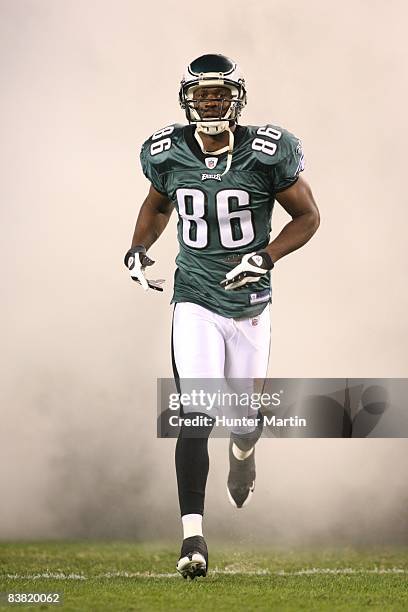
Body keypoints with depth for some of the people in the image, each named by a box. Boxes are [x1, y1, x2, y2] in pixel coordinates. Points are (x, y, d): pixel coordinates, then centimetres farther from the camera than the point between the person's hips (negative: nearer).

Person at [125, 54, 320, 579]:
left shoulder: (266, 153, -10)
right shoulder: (168, 154, -2)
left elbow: (308, 216, -2)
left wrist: (265, 258, -16)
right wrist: (138, 248, 2)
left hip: (250, 299, 0)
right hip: (195, 300, 0)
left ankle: (243, 453, 51)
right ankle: (192, 534, -12)